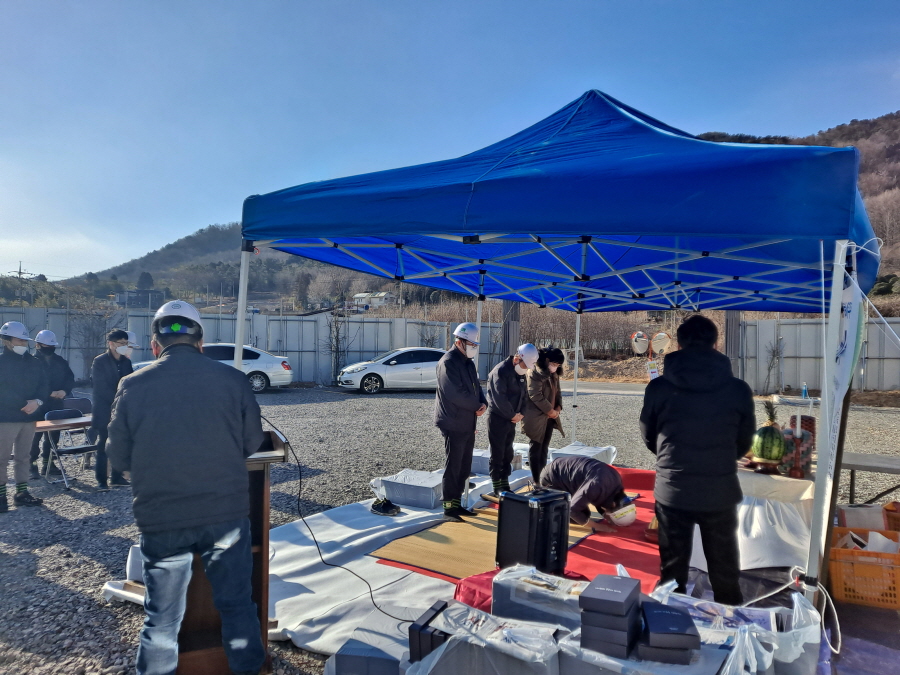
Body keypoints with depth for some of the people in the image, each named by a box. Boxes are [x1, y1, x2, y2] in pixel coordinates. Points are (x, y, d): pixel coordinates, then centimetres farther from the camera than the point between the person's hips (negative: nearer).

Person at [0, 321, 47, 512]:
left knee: (24, 457, 11)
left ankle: (22, 493, 19)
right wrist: (25, 404, -14)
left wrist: (37, 401, -12)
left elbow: (43, 385, 7)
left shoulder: (33, 362, 9)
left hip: (29, 417, 5)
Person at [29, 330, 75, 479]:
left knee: (53, 435, 9)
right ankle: (32, 465, 5)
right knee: (35, 436, -3)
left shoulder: (60, 361, 11)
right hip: (37, 406, -5)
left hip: (56, 405, 5)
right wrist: (49, 393, -21)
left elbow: (70, 378, 7)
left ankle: (48, 463, 19)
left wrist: (64, 391, -13)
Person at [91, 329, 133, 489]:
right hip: (105, 411, -5)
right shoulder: (99, 362, -6)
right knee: (103, 446, 0)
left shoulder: (126, 362, 10)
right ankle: (101, 480, 7)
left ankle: (117, 477, 16)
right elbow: (101, 388, -12)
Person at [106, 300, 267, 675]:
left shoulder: (132, 386, -6)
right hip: (227, 514, 0)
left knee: (162, 620, 17)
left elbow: (119, 459, 3)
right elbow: (252, 443, 2)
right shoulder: (232, 379, -8)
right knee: (237, 606, 18)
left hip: (160, 521, 0)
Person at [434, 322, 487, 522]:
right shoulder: (448, 362, -16)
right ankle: (449, 508, 6)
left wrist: (483, 403, -7)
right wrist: (477, 406, -11)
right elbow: (456, 393, -23)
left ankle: (457, 504, 24)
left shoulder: (468, 362, 14)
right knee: (452, 468, -3)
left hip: (468, 424, 9)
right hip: (453, 424, -9)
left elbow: (476, 386, 14)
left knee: (464, 468, 14)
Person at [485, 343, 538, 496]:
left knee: (507, 453, 14)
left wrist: (521, 413, -2)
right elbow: (499, 398, -23)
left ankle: (505, 485, 24)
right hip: (497, 418, -8)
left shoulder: (521, 373, 10)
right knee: (497, 454, -1)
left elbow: (524, 395, 14)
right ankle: (497, 488, 8)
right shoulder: (500, 371, -18)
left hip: (511, 419, 8)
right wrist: (513, 415, -14)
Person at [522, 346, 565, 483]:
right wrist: (550, 410, -14)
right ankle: (536, 481, 4)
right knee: (535, 448, -1)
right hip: (536, 417, -8)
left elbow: (557, 392, 17)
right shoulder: (534, 373, -15)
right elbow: (535, 396, -21)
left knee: (544, 448, 12)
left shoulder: (554, 375, 11)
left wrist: (558, 408, -1)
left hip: (549, 417, 8)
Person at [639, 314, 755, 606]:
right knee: (725, 571, 18)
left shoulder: (658, 387, -9)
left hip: (671, 491, 0)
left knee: (672, 570, 15)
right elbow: (745, 443, 6)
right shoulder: (739, 390, -7)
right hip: (720, 493, 1)